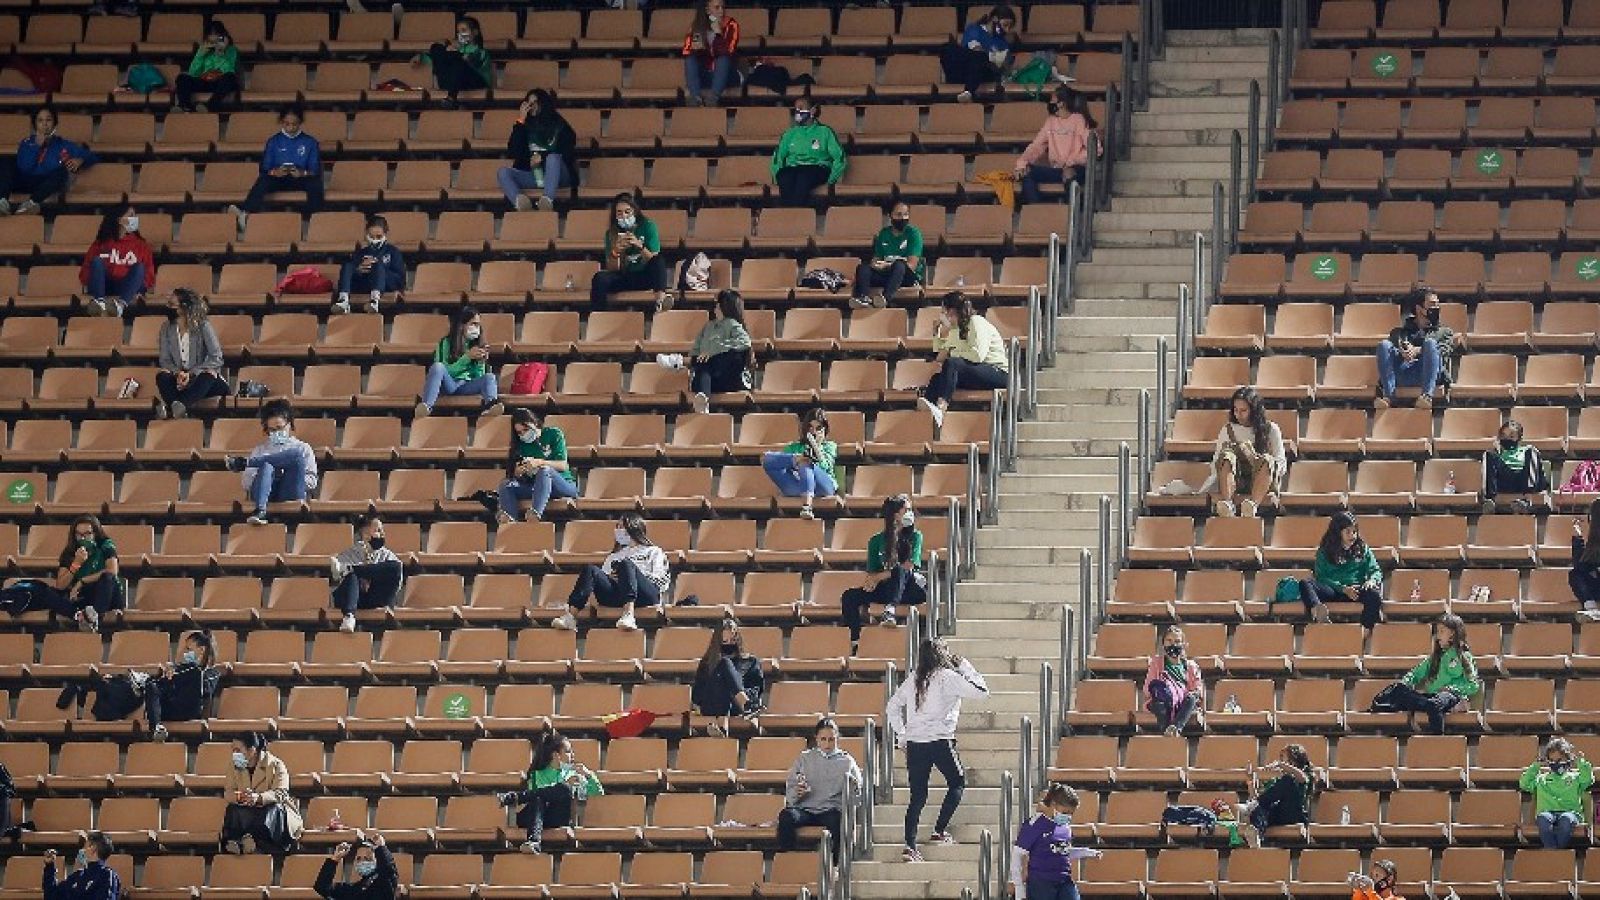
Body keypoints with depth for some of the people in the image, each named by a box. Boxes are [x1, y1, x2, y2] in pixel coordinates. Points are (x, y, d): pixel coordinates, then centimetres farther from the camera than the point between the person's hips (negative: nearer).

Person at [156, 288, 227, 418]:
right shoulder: (167, 328, 4)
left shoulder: (203, 327, -7)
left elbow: (217, 359, -11)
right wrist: (178, 373, -20)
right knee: (162, 376, -27)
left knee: (209, 375, -37)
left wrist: (191, 373, -21)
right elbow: (164, 360, 3)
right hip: (179, 379, 3)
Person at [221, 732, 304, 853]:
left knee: (273, 809, -36)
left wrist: (258, 798, -43)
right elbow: (228, 792, -4)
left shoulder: (275, 765, -8)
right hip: (248, 814, 3)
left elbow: (280, 793, -22)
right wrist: (239, 797, -31)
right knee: (233, 810, -27)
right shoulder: (235, 767, 6)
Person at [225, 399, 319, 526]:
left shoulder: (302, 448, 25)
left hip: (290, 493, -1)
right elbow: (247, 483, 17)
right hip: (267, 495, 1)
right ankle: (260, 510, -55)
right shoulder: (260, 449, 29)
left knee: (296, 455, -26)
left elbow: (312, 482, 12)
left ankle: (243, 462, -27)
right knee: (266, 466, -34)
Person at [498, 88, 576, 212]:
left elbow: (567, 154, 3)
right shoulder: (526, 126, 15)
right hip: (531, 176, 3)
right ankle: (519, 201, -55)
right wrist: (520, 122, 0)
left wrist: (542, 158, -10)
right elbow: (513, 152, 2)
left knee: (553, 158, -34)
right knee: (503, 173, -22)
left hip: (555, 176, -3)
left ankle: (548, 200, -57)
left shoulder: (559, 125, 10)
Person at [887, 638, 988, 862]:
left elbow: (892, 707, 15)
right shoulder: (948, 677, -6)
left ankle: (910, 845, -4)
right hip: (940, 740, -5)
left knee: (918, 795, 7)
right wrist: (966, 668, 6)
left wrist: (901, 734, 21)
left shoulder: (913, 680, 11)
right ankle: (940, 831, 9)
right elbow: (981, 691, -5)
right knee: (957, 782, 18)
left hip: (914, 743, 5)